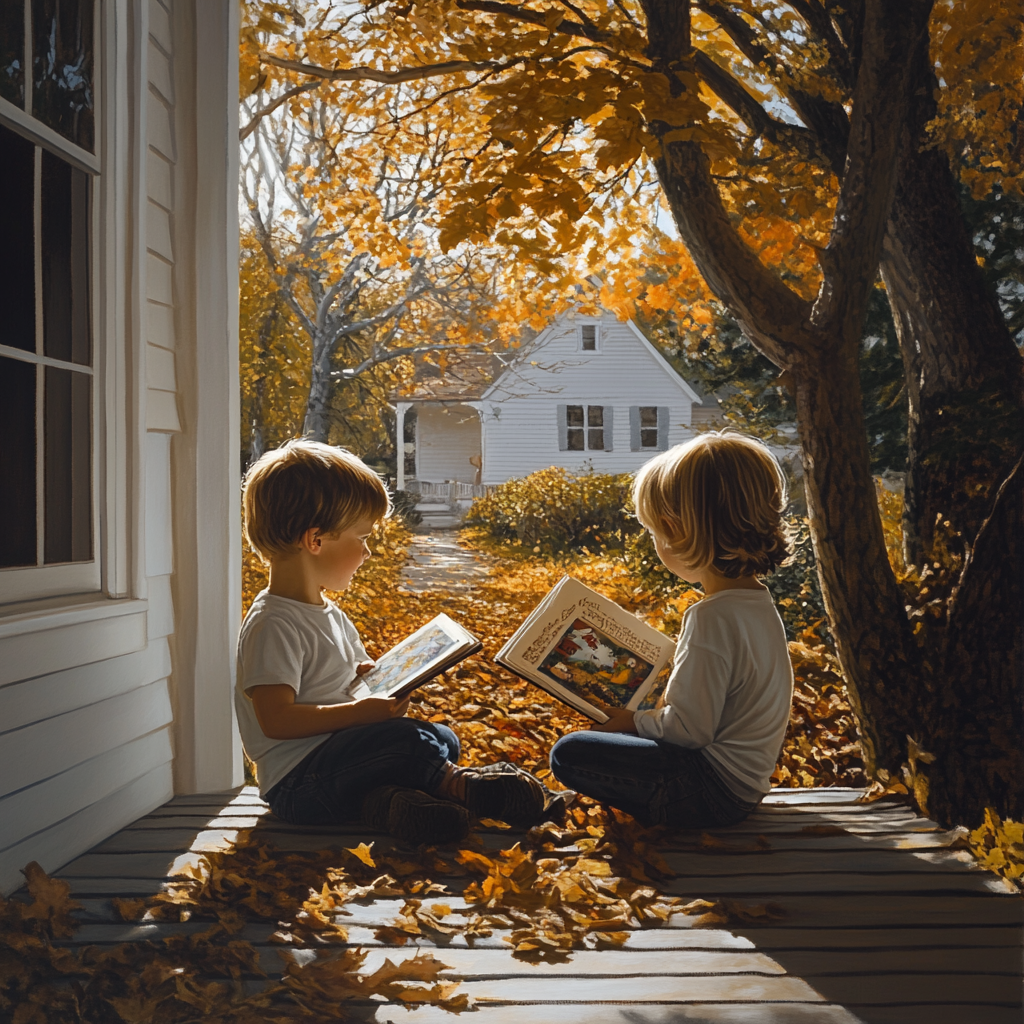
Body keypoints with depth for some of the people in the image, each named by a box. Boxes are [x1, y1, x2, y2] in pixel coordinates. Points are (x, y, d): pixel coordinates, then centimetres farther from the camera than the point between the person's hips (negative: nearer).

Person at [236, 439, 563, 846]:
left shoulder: (329, 615, 16)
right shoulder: (272, 625, -17)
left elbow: (358, 676, 28)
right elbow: (276, 718, -24)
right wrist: (360, 712, -23)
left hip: (334, 758, 10)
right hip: (297, 779, -10)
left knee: (443, 739, -1)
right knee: (402, 737, -28)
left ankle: (381, 798, -23)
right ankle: (458, 786, -6)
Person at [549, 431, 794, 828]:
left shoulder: (714, 617, -28)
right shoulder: (757, 600, 3)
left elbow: (690, 728, -23)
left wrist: (633, 721, -8)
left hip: (715, 788, -10)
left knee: (569, 753, -8)